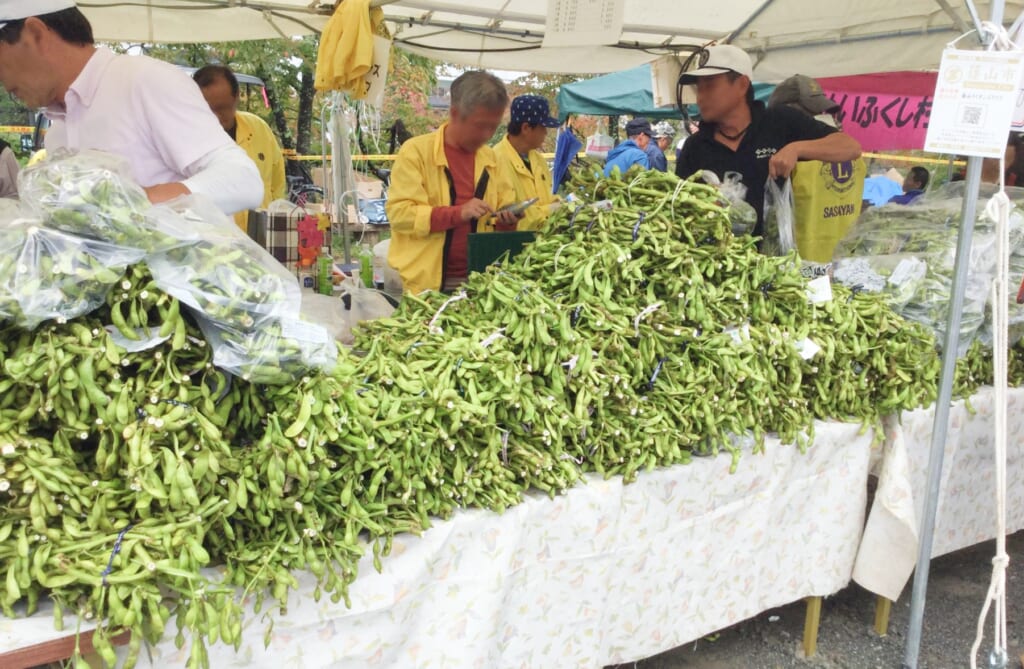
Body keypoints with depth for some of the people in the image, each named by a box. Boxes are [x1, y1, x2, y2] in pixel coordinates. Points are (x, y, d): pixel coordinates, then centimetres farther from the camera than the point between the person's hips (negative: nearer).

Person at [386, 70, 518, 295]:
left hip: (475, 282, 5)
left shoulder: (489, 156, 11)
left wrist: (506, 219, -5)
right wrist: (459, 213, -22)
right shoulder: (416, 151, -6)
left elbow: (505, 206, 19)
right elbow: (399, 213, -13)